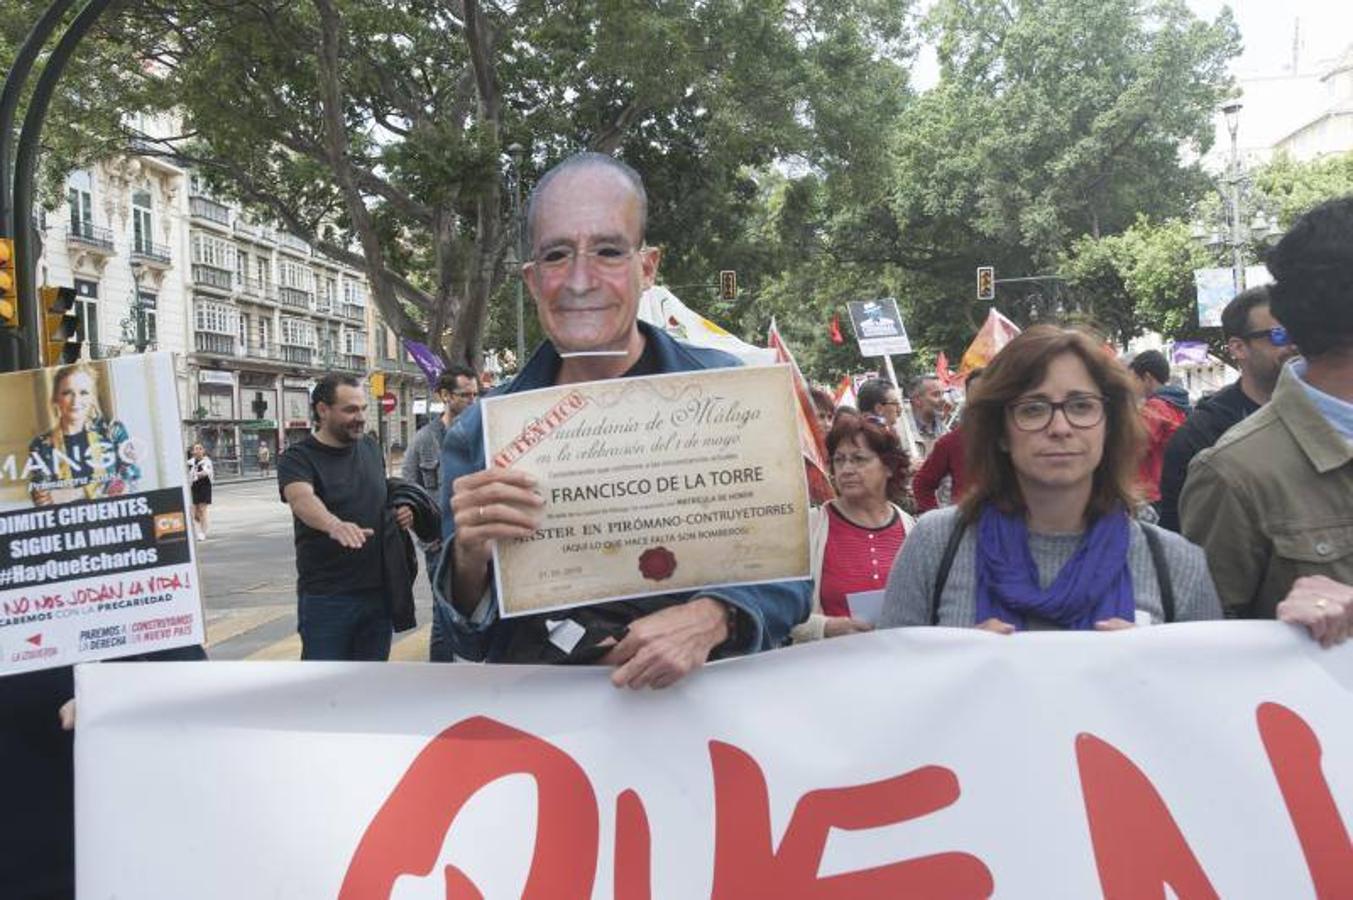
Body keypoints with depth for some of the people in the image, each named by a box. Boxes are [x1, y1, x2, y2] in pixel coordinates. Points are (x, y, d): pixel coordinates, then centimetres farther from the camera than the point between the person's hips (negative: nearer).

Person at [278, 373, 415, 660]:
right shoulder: (298, 458, -10)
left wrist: (402, 511, -1)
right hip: (325, 598, -5)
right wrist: (335, 525, -53)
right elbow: (301, 499, -32)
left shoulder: (371, 448, 7)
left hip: (378, 591, 5)